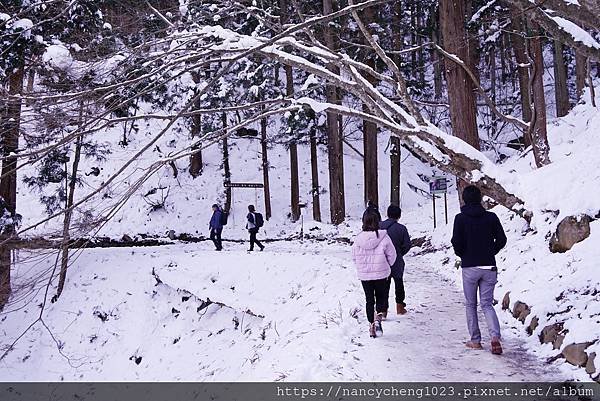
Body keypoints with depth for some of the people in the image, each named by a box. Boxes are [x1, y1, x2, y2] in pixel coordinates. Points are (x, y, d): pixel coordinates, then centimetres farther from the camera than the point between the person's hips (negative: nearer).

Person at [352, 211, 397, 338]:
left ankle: (371, 324, 16)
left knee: (369, 300, 14)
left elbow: (354, 257, 2)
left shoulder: (358, 239, -8)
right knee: (381, 296, 17)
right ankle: (378, 317, -5)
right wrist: (386, 265, 15)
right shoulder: (383, 237, -14)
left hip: (364, 275, 1)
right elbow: (391, 255, -5)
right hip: (381, 274, -1)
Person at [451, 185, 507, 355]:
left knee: (471, 305, 12)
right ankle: (495, 336, -12)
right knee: (487, 304, 9)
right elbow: (501, 240, 1)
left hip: (469, 267, -2)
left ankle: (475, 340, 15)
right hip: (489, 267, 2)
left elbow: (457, 242, -11)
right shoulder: (491, 217, 2)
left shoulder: (460, 218, -6)